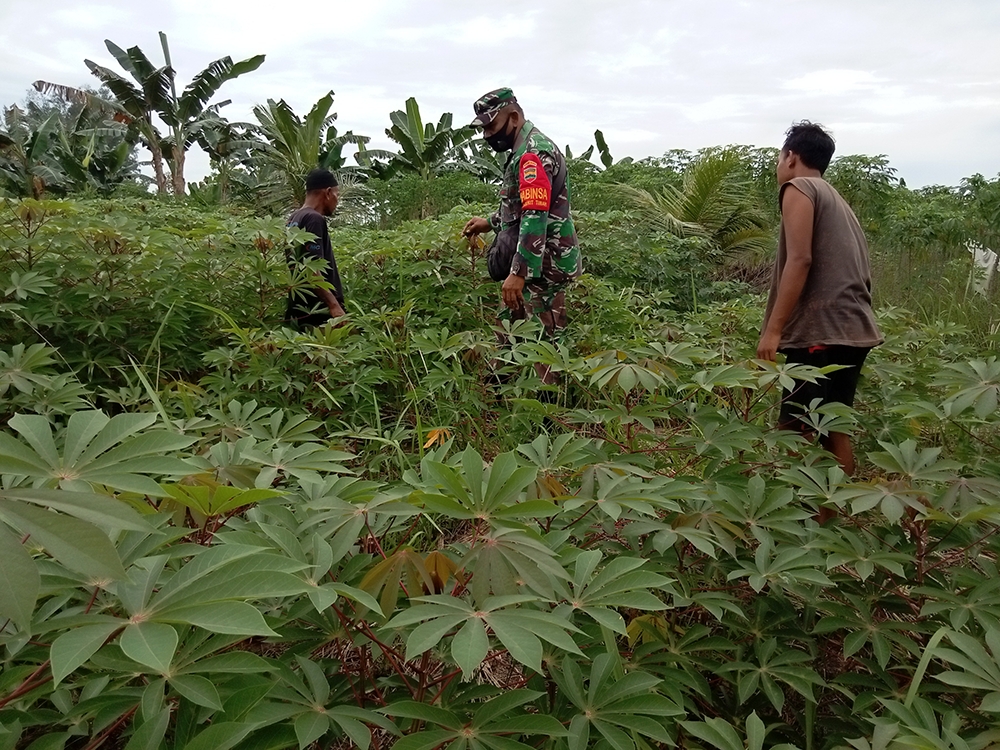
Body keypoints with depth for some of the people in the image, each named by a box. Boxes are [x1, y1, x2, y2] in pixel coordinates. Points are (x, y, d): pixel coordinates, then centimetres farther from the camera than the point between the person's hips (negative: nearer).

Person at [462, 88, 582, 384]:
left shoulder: (533, 152, -16)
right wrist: (490, 223, 23)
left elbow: (535, 217, -26)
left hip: (542, 266, -11)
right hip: (540, 262, 11)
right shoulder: (528, 150, 18)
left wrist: (518, 272, -29)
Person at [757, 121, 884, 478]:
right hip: (852, 330, 10)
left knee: (793, 435, -10)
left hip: (819, 332, -9)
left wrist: (773, 329, -17)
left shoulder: (798, 188, -1)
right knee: (833, 430, 12)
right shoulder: (838, 201, 25)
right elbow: (853, 269, 21)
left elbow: (800, 260, -14)